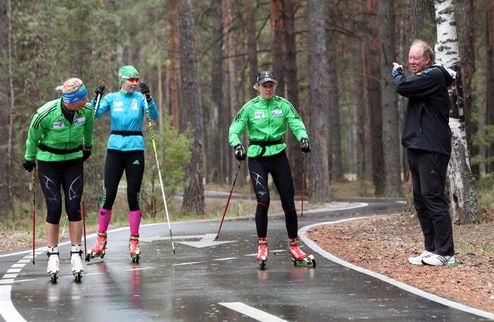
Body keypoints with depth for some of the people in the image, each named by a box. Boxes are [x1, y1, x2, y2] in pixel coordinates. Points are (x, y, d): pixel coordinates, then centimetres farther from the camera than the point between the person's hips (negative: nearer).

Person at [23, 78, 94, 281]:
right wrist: (29, 159, 8)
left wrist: (88, 147, 24)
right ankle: (53, 255, 4)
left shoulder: (86, 111, -16)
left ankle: (76, 255, 1)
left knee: (74, 207, -6)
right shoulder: (46, 114, -26)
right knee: (54, 208, -8)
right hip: (48, 161, -2)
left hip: (74, 160, 3)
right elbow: (33, 136, -6)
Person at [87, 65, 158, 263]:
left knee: (133, 196, -2)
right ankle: (101, 240, 9)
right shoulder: (111, 98, 6)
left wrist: (148, 98, -23)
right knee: (108, 195, -2)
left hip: (135, 150, -1)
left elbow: (154, 116, -12)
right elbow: (94, 115, -5)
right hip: (115, 148, 1)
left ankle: (134, 242, 5)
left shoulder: (140, 98, 3)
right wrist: (96, 97, -17)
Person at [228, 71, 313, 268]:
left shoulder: (284, 105, 2)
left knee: (288, 201, 1)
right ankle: (262, 245, -6)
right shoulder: (250, 108, -1)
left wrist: (303, 138, -26)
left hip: (278, 155, 2)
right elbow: (234, 130, -3)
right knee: (263, 199, -17)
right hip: (257, 157, -2)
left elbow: (297, 125, -5)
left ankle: (294, 246, 14)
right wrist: (236, 145, -23)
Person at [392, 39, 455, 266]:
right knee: (421, 201, 10)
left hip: (431, 149, -10)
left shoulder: (434, 76, -10)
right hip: (416, 148, 10)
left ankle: (445, 253, -9)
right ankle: (431, 249, 15)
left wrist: (397, 73, 1)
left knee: (433, 198, -11)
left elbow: (403, 87, -17)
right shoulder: (423, 78, 21)